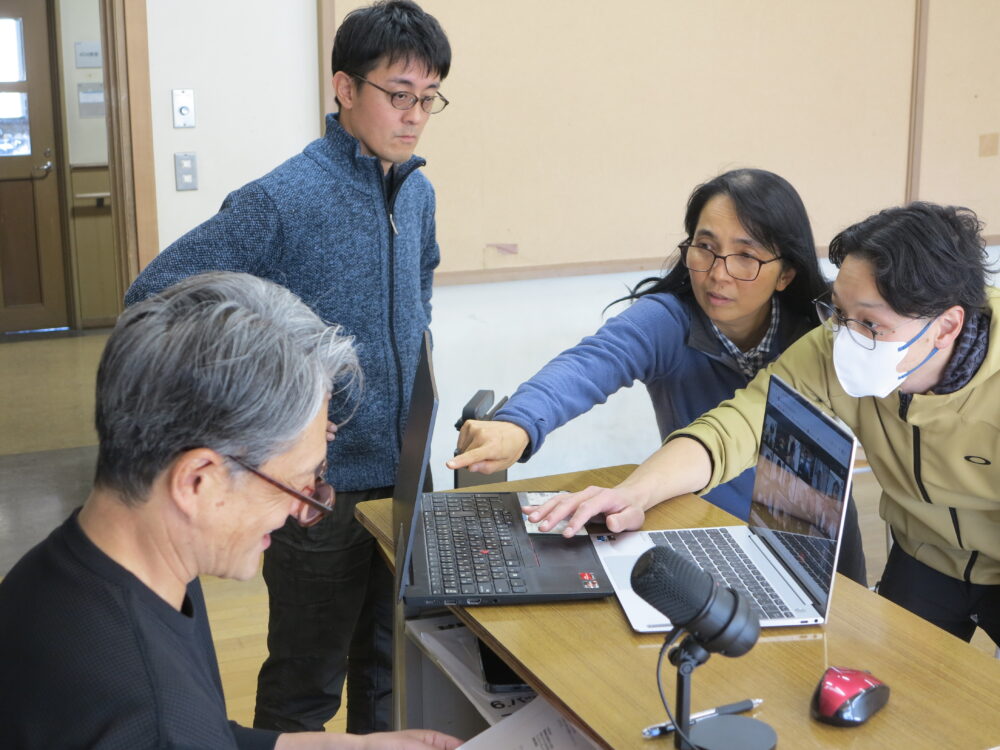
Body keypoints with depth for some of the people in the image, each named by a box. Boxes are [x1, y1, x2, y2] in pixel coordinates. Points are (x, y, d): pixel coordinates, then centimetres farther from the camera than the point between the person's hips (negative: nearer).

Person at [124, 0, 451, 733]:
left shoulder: (418, 192, 4)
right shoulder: (282, 200, -19)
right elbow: (153, 298, -19)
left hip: (406, 475, 7)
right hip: (322, 487, -6)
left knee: (387, 670, 22)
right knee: (305, 687, 9)